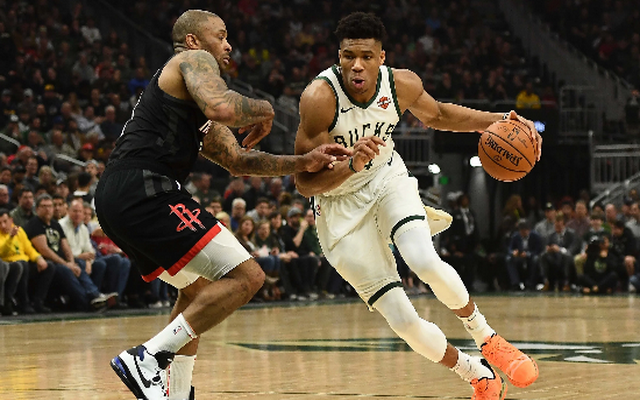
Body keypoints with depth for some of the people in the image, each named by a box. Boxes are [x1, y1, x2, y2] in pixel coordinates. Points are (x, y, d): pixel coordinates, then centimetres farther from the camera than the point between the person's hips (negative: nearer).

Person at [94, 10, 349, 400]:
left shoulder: (196, 108, 31)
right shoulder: (194, 60, 3)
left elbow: (236, 159, 30)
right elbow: (223, 109, -19)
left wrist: (305, 162, 21)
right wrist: (264, 110, 1)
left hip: (114, 202, 10)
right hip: (146, 191, -10)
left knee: (199, 287, 29)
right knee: (246, 277, -11)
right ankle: (146, 358, -16)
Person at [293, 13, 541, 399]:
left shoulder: (402, 84, -15)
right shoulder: (320, 98, -29)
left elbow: (437, 114, 9)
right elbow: (304, 183, -25)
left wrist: (502, 120, -3)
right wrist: (352, 165, -43)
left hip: (387, 179, 2)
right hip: (339, 203, -2)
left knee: (425, 262, -28)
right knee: (402, 319, -9)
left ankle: (485, 335, -1)